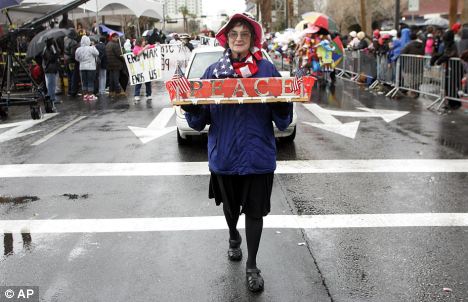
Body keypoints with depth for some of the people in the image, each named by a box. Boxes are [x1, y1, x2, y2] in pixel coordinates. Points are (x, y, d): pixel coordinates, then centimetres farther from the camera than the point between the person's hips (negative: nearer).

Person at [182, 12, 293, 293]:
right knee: (230, 205, 21)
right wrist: (190, 106, -20)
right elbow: (199, 121, 0)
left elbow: (283, 122, -4)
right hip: (224, 154, 2)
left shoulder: (268, 69, -4)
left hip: (258, 156, -2)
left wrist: (283, 104, -24)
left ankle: (252, 266, 25)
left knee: (254, 211, 6)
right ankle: (234, 238, 53)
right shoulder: (214, 71, 0)